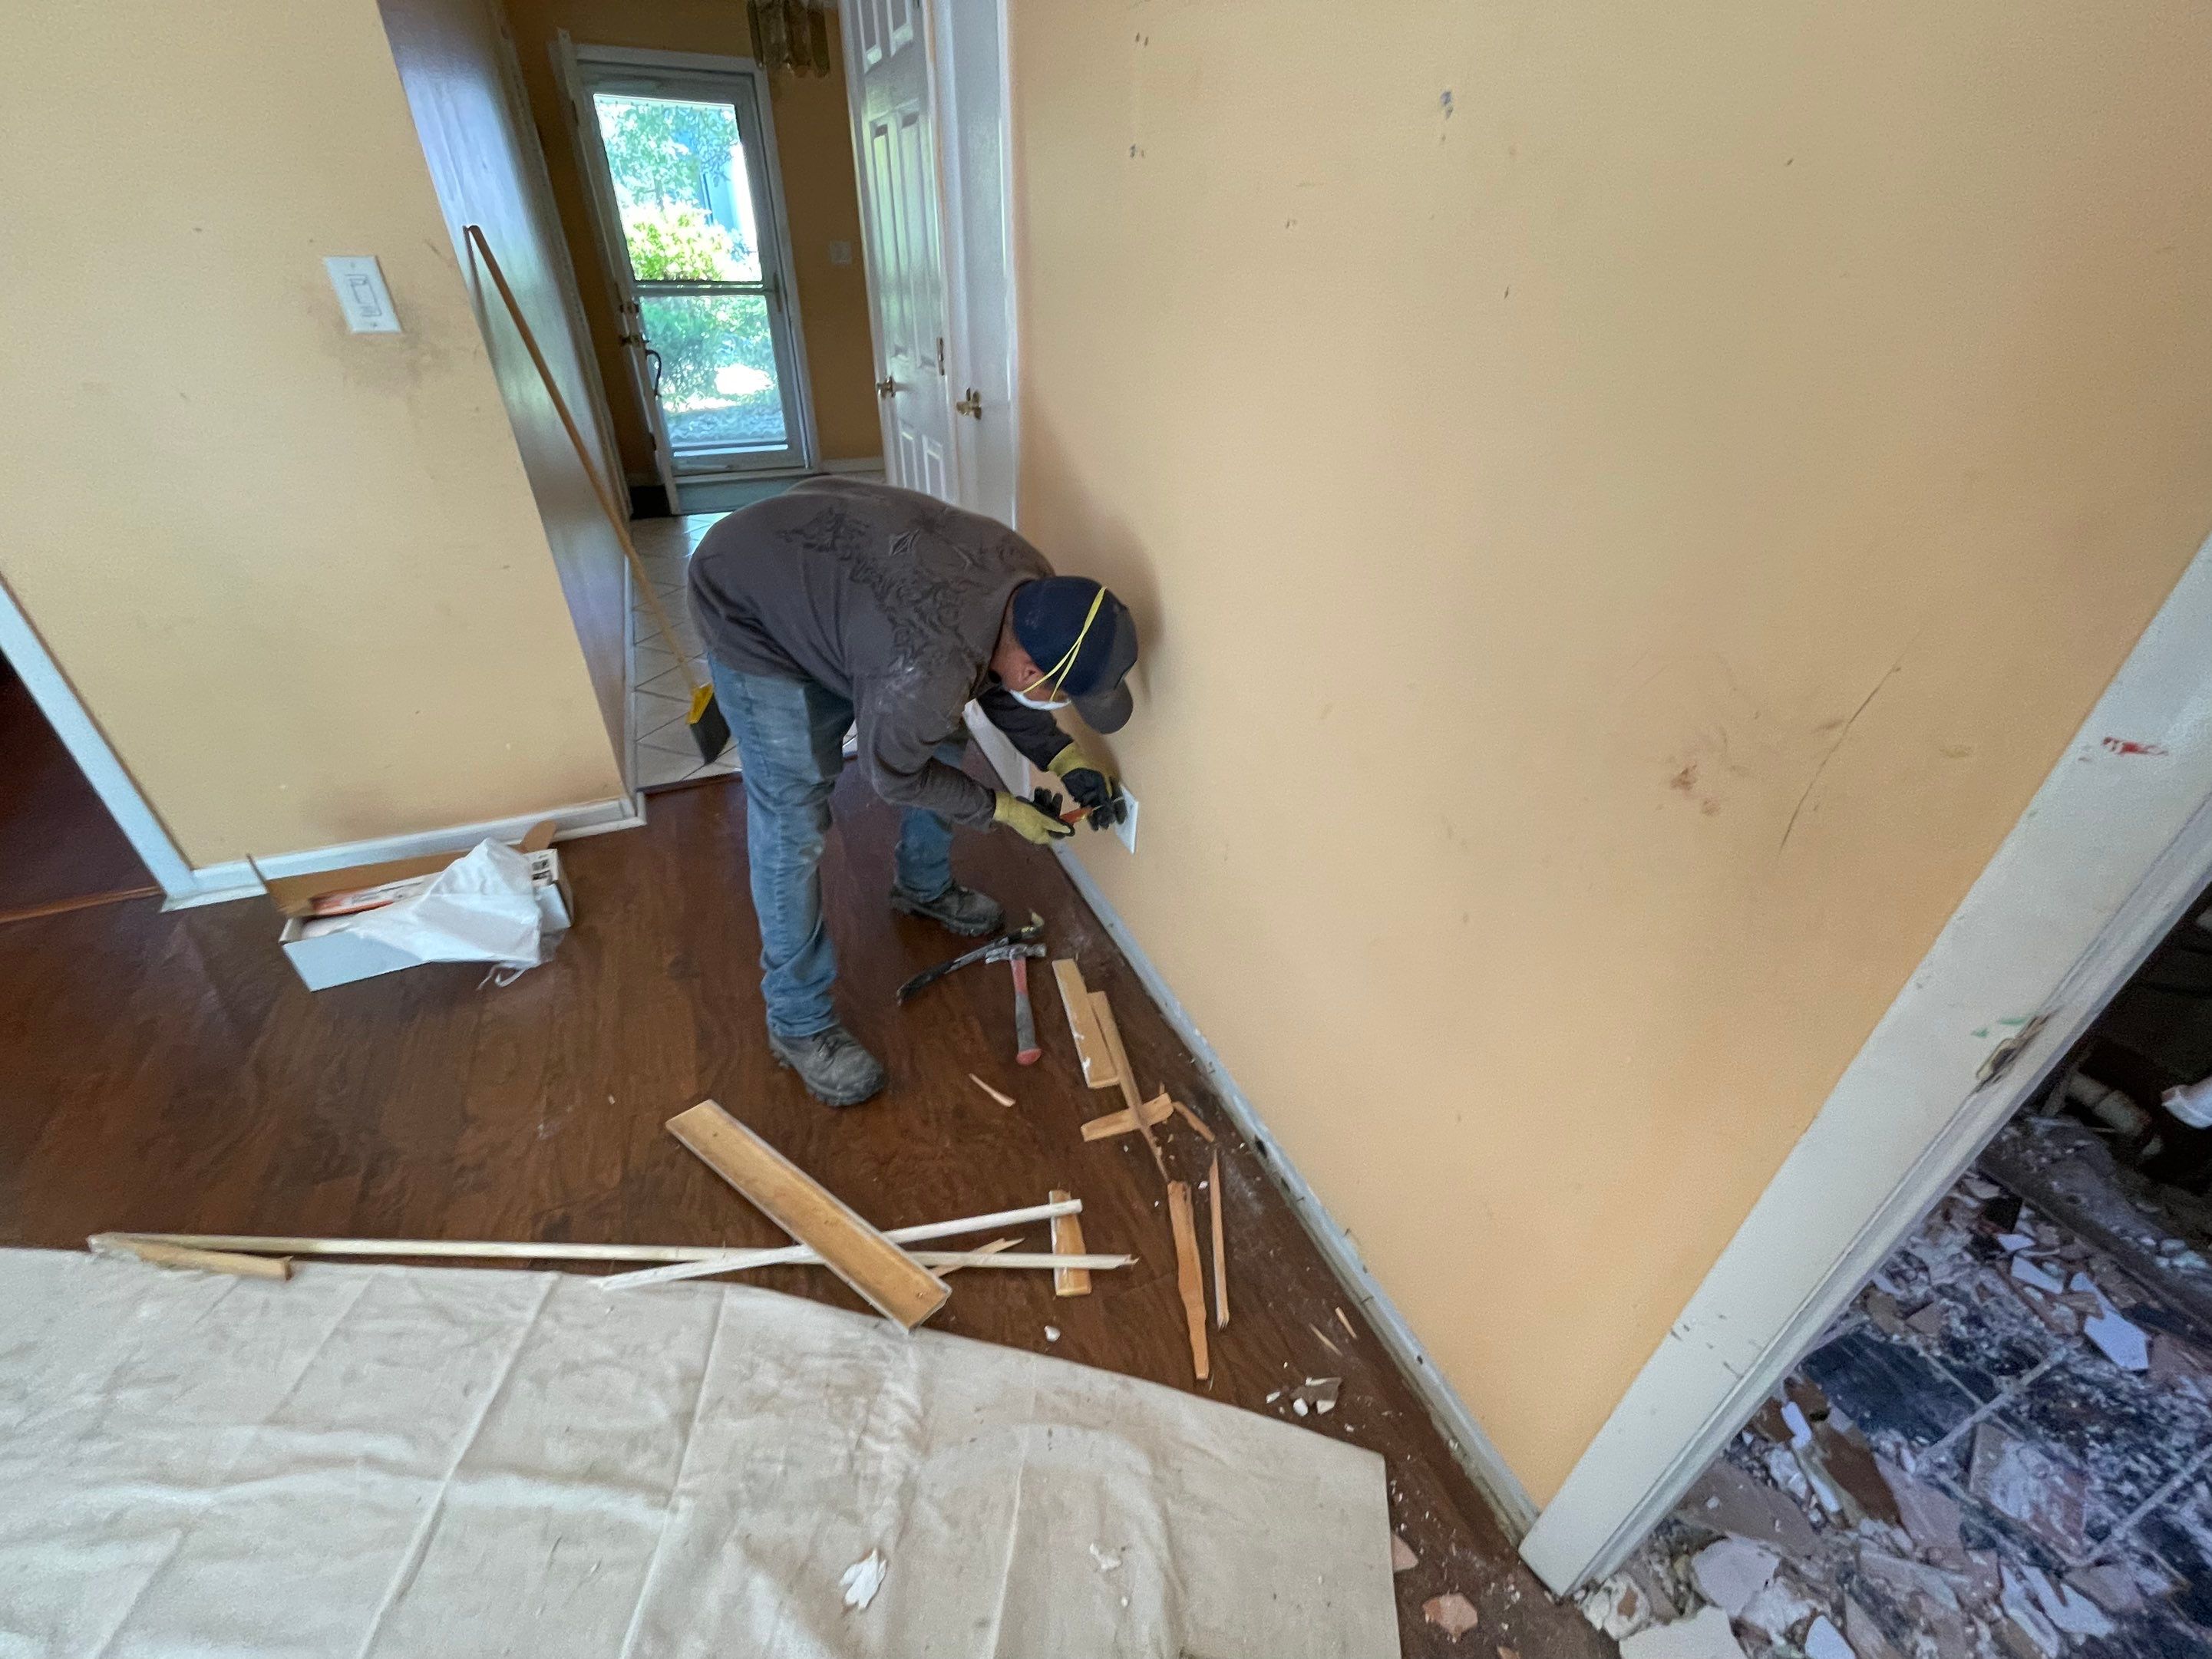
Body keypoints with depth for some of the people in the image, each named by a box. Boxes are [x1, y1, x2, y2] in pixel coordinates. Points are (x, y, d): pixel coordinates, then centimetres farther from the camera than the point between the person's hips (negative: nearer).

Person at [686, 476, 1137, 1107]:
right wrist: (1003, 810, -10)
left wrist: (1063, 758, -9)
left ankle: (923, 887, 38)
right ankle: (799, 1022, 10)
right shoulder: (925, 672, -41)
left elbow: (991, 680, 1)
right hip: (750, 610, -8)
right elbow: (894, 774, -20)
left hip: (830, 565, 8)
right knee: (792, 827, -9)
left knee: (942, 738, 12)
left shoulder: (1031, 586, -18)